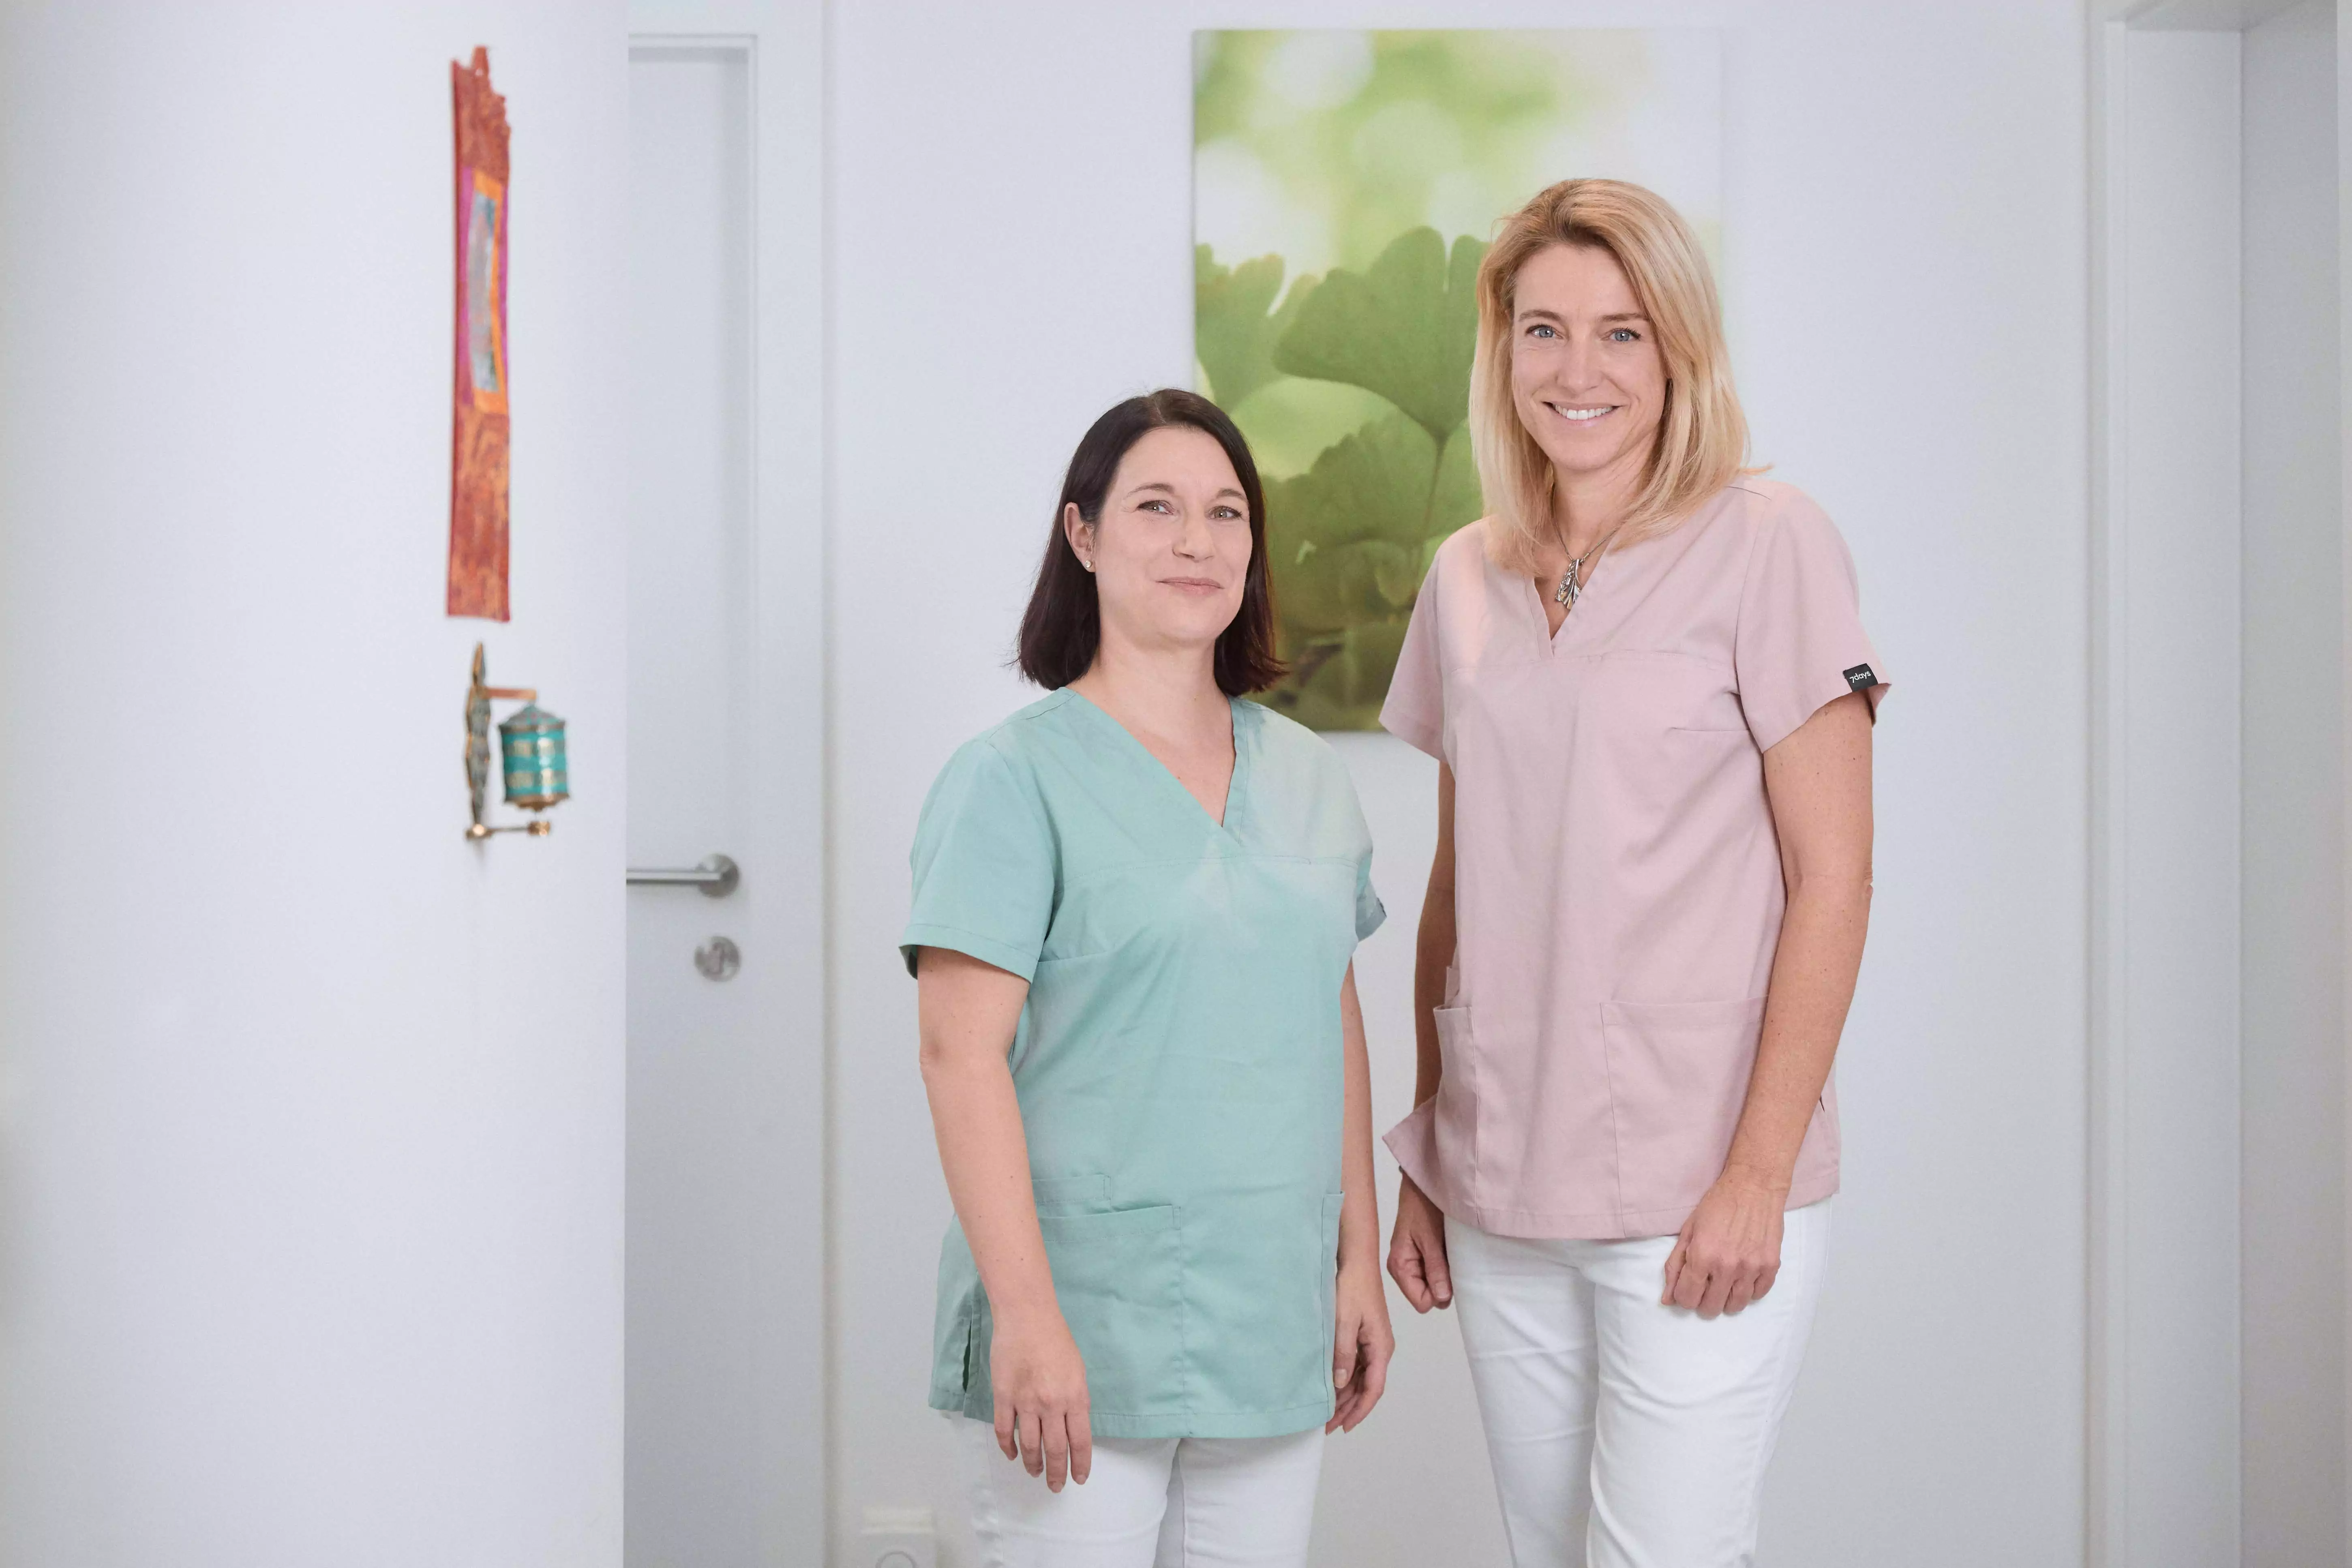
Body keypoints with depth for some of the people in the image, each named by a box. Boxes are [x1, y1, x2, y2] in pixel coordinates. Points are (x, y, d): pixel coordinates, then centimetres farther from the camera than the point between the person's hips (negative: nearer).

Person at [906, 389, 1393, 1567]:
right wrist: (1026, 1317, -17)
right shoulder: (1015, 777, -7)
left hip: (1274, 1339, 5)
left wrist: (1361, 1261, 12)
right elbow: (961, 1052, -12)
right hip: (1082, 1343, -5)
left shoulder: (1309, 777, 11)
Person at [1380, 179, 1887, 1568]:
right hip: (1501, 1191, 5)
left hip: (1696, 1192, -5)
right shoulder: (1466, 579, 9)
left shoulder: (1766, 545, -6)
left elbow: (1832, 874, -8)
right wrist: (1430, 1155, 12)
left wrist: (1758, 1173, -13)